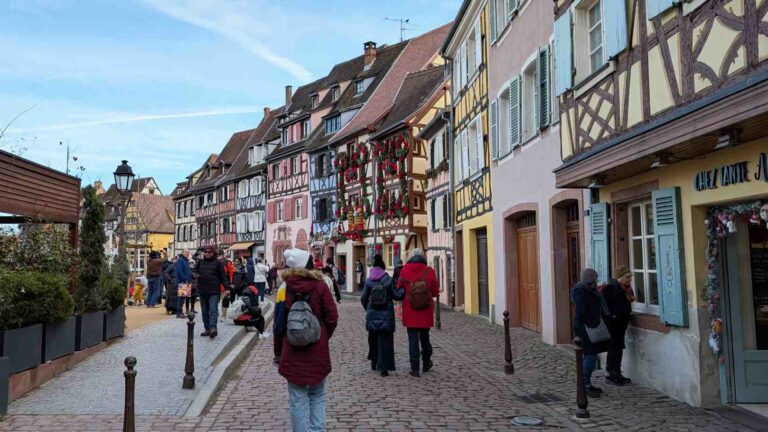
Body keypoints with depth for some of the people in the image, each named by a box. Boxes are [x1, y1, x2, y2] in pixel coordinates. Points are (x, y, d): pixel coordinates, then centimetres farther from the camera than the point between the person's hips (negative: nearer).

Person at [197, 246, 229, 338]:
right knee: (205, 312, 9)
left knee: (213, 310, -14)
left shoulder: (218, 263, 3)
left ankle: (213, 328, -23)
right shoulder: (200, 262, 15)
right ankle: (207, 329, 16)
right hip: (202, 291, 5)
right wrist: (195, 275, 0)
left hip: (214, 291, -5)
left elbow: (223, 276, 1)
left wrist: (227, 287, -9)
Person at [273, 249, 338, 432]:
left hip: (292, 353, 0)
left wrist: (278, 352, 9)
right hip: (318, 352, 0)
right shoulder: (320, 286, -6)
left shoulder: (284, 289, -4)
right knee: (317, 395, 14)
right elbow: (332, 317, -6)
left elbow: (278, 324, -2)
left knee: (298, 399, 7)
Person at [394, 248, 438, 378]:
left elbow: (399, 290, 1)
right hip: (426, 312, 1)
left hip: (410, 311, -1)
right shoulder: (429, 271, -6)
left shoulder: (405, 271, -5)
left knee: (413, 339, 3)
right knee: (424, 337, 17)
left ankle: (415, 368, 3)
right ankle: (426, 363, 32)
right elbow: (435, 292, -2)